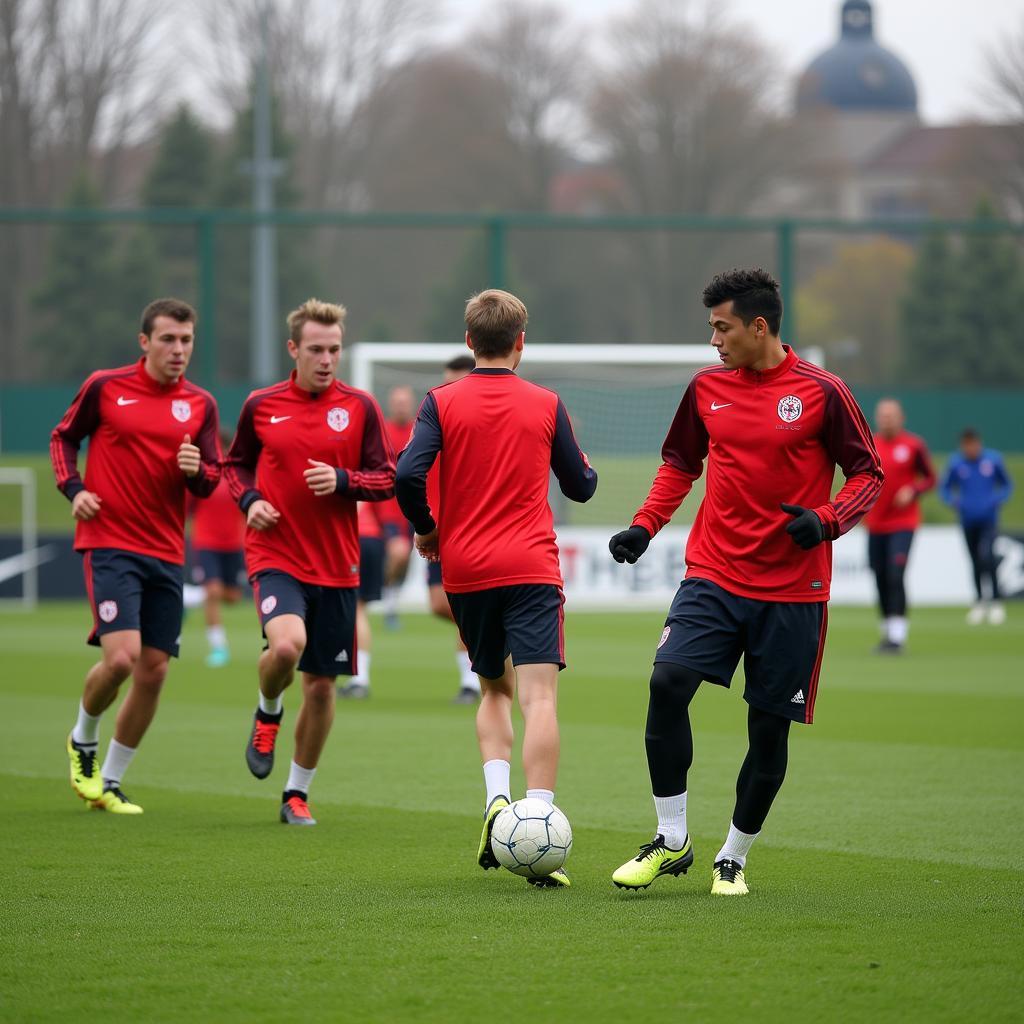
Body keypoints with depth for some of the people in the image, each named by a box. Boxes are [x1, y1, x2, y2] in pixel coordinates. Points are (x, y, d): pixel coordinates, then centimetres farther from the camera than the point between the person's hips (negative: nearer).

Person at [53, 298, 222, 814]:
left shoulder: (201, 404, 6)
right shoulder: (105, 387, -2)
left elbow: (209, 482, 9)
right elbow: (63, 437, 10)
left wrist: (197, 471, -14)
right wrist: (73, 489, -6)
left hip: (167, 553, 4)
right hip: (110, 544, -4)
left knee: (153, 670, 2)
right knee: (120, 656, -19)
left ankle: (109, 782, 18)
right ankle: (82, 739, 12)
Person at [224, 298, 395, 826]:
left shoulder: (360, 407, 1)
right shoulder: (261, 405, 2)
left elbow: (387, 479, 2)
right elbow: (235, 463, 16)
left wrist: (341, 480, -16)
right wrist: (249, 500, -4)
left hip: (336, 566, 2)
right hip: (275, 557, -2)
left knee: (321, 686, 5)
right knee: (287, 644, -29)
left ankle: (297, 793, 23)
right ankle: (267, 716, 5)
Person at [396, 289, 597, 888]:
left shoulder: (443, 403, 1)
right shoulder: (546, 405, 3)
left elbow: (408, 475, -10)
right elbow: (581, 486, 11)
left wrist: (426, 530, 7)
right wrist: (580, 460, 33)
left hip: (465, 570, 2)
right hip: (532, 569, -2)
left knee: (494, 690, 21)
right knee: (540, 697, -10)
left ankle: (497, 798, -1)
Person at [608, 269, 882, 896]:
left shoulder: (821, 392, -5)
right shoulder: (707, 388, 6)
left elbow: (869, 474, 0)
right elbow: (680, 463, 20)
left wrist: (825, 521, -18)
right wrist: (645, 526, 6)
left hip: (793, 591, -2)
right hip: (713, 578, 3)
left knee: (770, 726, 2)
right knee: (668, 683, -18)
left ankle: (734, 858, 19)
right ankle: (672, 840, -6)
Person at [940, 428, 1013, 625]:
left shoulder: (993, 460, -4)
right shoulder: (955, 463, -2)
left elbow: (1007, 485, 7)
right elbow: (944, 488, 9)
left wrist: (998, 499, -11)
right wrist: (953, 501, -11)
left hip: (989, 519, -2)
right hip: (968, 519, 2)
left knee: (986, 554, -21)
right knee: (975, 562, 9)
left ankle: (996, 600, -15)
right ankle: (980, 601, 24)